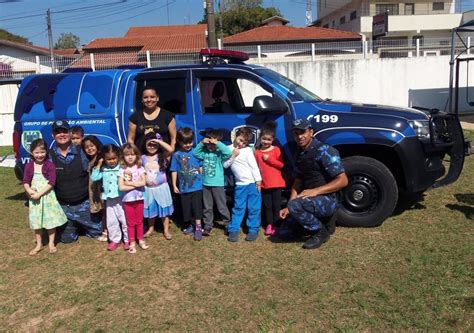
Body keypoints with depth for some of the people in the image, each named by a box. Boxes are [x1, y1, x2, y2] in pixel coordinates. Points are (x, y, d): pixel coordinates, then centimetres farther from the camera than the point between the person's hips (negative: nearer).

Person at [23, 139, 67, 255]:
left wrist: (39, 194, -20)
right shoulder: (29, 166, 2)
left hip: (48, 196, -3)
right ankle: (39, 244, 25)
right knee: (36, 221, 11)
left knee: (51, 220, 5)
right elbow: (25, 181, 1)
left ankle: (51, 243, 21)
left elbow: (51, 183, -15)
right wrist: (29, 191, -19)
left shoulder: (50, 165, -9)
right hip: (34, 198, 3)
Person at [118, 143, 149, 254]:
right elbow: (121, 187, -15)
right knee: (130, 222, 10)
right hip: (127, 200, -1)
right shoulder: (122, 170, -7)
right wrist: (135, 184, -15)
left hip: (139, 198, 1)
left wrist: (129, 183, -17)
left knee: (139, 221, 15)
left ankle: (140, 240, 29)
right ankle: (132, 243, 20)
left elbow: (143, 182, -15)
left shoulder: (140, 168, -4)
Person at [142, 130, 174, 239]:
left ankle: (166, 230, 18)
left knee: (164, 209, 7)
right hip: (148, 189, 3)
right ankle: (151, 228, 35)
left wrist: (158, 141, -23)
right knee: (150, 209, 17)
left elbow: (171, 149, -26)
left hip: (161, 188, -2)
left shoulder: (162, 156, -8)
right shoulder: (143, 158, 1)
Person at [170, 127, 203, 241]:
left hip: (197, 186, -2)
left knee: (197, 206, -2)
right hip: (184, 188, 2)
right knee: (186, 207, 13)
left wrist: (203, 180, 5)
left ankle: (198, 227, 5)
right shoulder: (177, 155, -4)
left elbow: (201, 167, 4)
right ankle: (189, 225, 30)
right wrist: (174, 185, 2)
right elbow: (174, 171, 1)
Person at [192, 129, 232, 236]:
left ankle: (228, 225, 19)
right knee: (207, 207, 13)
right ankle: (208, 226, 23)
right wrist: (201, 143, -7)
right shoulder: (204, 153, 4)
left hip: (218, 184, -4)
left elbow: (228, 152, -26)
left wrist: (217, 143, -24)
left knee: (222, 207, 5)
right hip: (206, 184, 5)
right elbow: (195, 153, 5)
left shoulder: (220, 153, -10)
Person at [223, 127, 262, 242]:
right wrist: (233, 156, -9)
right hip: (240, 184, 2)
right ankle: (233, 230, 11)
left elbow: (254, 166, -5)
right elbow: (224, 165, 2)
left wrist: (258, 181, -8)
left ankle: (253, 230, 11)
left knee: (254, 208, 2)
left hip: (252, 183, -2)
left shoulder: (248, 150, -4)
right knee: (238, 208, 6)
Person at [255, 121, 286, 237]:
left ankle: (276, 225, 13)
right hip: (264, 183, 2)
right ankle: (269, 224, 19)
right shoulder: (257, 152, 4)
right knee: (267, 205, 10)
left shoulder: (276, 150, -3)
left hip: (276, 183, -2)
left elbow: (281, 164, -8)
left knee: (276, 205, 5)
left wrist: (269, 159, -16)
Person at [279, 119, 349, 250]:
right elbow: (298, 180, 11)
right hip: (309, 200, 8)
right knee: (284, 232, 6)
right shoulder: (300, 153, 8)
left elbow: (343, 180, -21)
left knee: (295, 205, -35)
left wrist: (315, 191, -28)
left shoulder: (324, 151, -17)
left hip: (327, 200, -8)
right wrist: (288, 208, 0)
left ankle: (321, 231, -10)